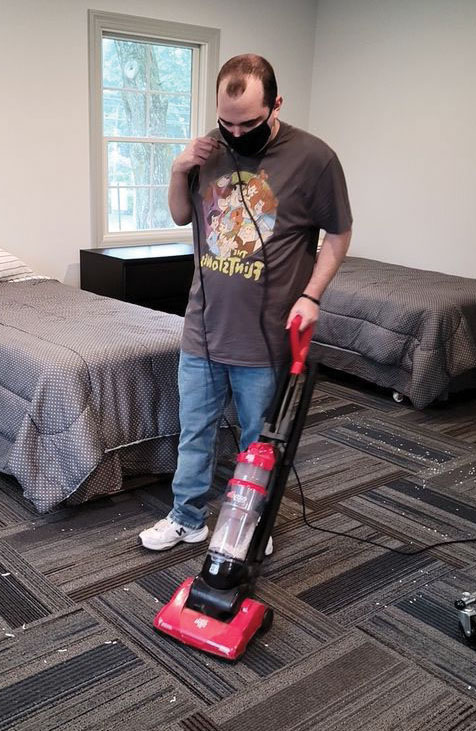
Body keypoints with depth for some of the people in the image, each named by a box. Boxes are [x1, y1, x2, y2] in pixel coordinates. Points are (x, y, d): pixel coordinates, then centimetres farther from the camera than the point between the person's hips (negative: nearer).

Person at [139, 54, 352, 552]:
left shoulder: (313, 157, -11)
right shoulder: (211, 150, 2)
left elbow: (338, 233, -2)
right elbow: (182, 216, 14)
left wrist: (310, 295, -12)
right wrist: (179, 170, -5)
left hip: (265, 338, -4)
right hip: (202, 329, 4)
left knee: (259, 441, 12)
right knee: (194, 431, 16)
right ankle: (188, 519, 34)